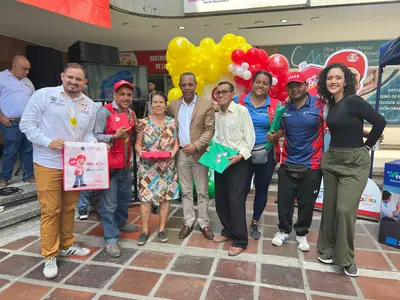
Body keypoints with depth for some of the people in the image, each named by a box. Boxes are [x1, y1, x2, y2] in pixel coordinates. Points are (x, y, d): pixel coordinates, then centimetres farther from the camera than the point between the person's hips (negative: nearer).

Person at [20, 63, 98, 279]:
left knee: (69, 208, 16)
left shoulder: (89, 105, 8)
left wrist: (94, 145, -10)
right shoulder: (44, 95, -5)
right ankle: (49, 255, 17)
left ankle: (67, 245, 34)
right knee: (50, 210, 1)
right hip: (48, 164, -4)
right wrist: (48, 142, -20)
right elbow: (26, 124, -7)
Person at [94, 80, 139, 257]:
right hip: (109, 165, -8)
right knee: (109, 203, -1)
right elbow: (95, 137, -16)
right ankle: (110, 239, 11)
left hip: (125, 164, 8)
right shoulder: (104, 112, -12)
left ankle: (120, 223, 44)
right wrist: (114, 136, -29)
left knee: (125, 197, 22)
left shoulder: (131, 114, 11)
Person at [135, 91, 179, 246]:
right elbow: (137, 144, 2)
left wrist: (173, 152, -13)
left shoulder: (172, 122, 4)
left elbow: (176, 143, 6)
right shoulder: (143, 123, 0)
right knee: (145, 197, -1)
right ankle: (145, 230, 14)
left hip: (167, 167, 2)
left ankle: (162, 228, 22)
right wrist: (141, 152, -18)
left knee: (165, 197, 7)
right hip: (148, 167, -1)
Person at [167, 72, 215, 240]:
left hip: (199, 153, -2)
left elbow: (210, 130, -7)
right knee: (186, 191, 12)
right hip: (181, 153, 3)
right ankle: (188, 221, 24)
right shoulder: (173, 105, 6)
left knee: (202, 191, 6)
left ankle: (204, 223, 19)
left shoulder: (206, 104, -3)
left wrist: (196, 145, -18)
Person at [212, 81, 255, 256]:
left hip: (238, 161, -6)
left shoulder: (241, 111, -8)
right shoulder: (216, 114, 10)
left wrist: (240, 156, -22)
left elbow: (250, 137, -11)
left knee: (235, 200, -7)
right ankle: (228, 231, 31)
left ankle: (240, 240, 8)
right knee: (220, 199, 12)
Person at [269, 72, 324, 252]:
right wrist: (274, 136, -6)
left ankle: (302, 233, 32)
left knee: (307, 202, 11)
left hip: (312, 164, -2)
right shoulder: (284, 109, 2)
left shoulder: (319, 105, -9)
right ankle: (283, 230, 30)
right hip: (288, 163, 3)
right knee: (284, 200, 9)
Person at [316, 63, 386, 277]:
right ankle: (328, 249, 26)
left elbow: (380, 122, -14)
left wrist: (366, 145, -3)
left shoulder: (354, 101, -14)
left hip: (355, 162, -7)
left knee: (345, 209, -8)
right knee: (329, 208, 10)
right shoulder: (331, 104, 7)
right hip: (331, 159, 7)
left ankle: (346, 258, 11)